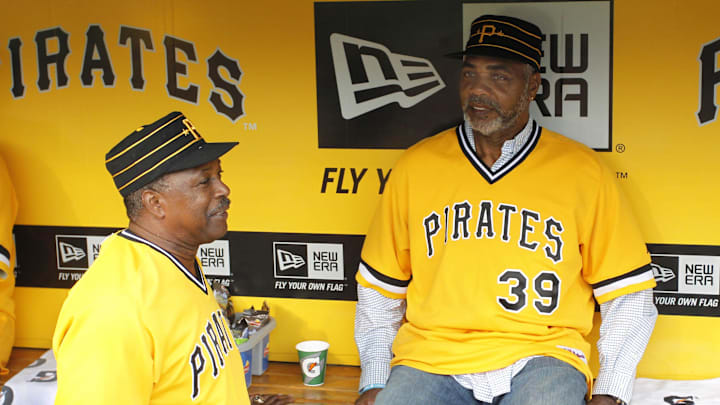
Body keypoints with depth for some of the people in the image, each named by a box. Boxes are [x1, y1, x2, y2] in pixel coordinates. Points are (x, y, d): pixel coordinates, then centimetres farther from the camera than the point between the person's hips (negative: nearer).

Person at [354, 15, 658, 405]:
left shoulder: (582, 171, 2)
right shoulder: (414, 166, 7)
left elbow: (628, 295, 5)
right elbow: (380, 288, 13)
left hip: (541, 355, -1)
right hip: (432, 356, 1)